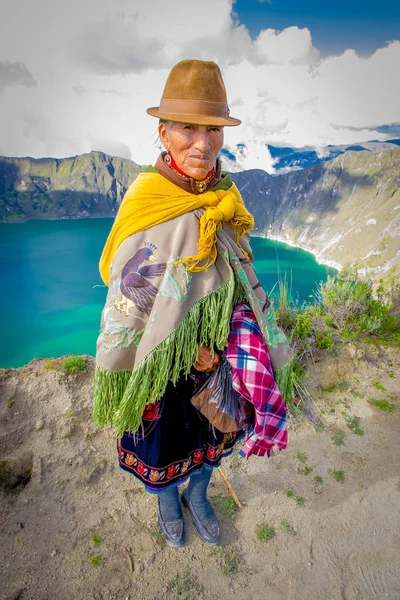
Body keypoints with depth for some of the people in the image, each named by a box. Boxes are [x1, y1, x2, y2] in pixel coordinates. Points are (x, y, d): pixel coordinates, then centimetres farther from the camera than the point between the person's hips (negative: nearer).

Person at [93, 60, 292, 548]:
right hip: (162, 361, -4)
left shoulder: (227, 200, -3)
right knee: (162, 440, 20)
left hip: (219, 353, 5)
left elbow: (242, 276, 7)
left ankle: (197, 495, 58)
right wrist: (187, 350, -16)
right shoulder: (146, 205, -20)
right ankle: (167, 504, 56)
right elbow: (128, 301, -17)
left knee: (212, 433, 24)